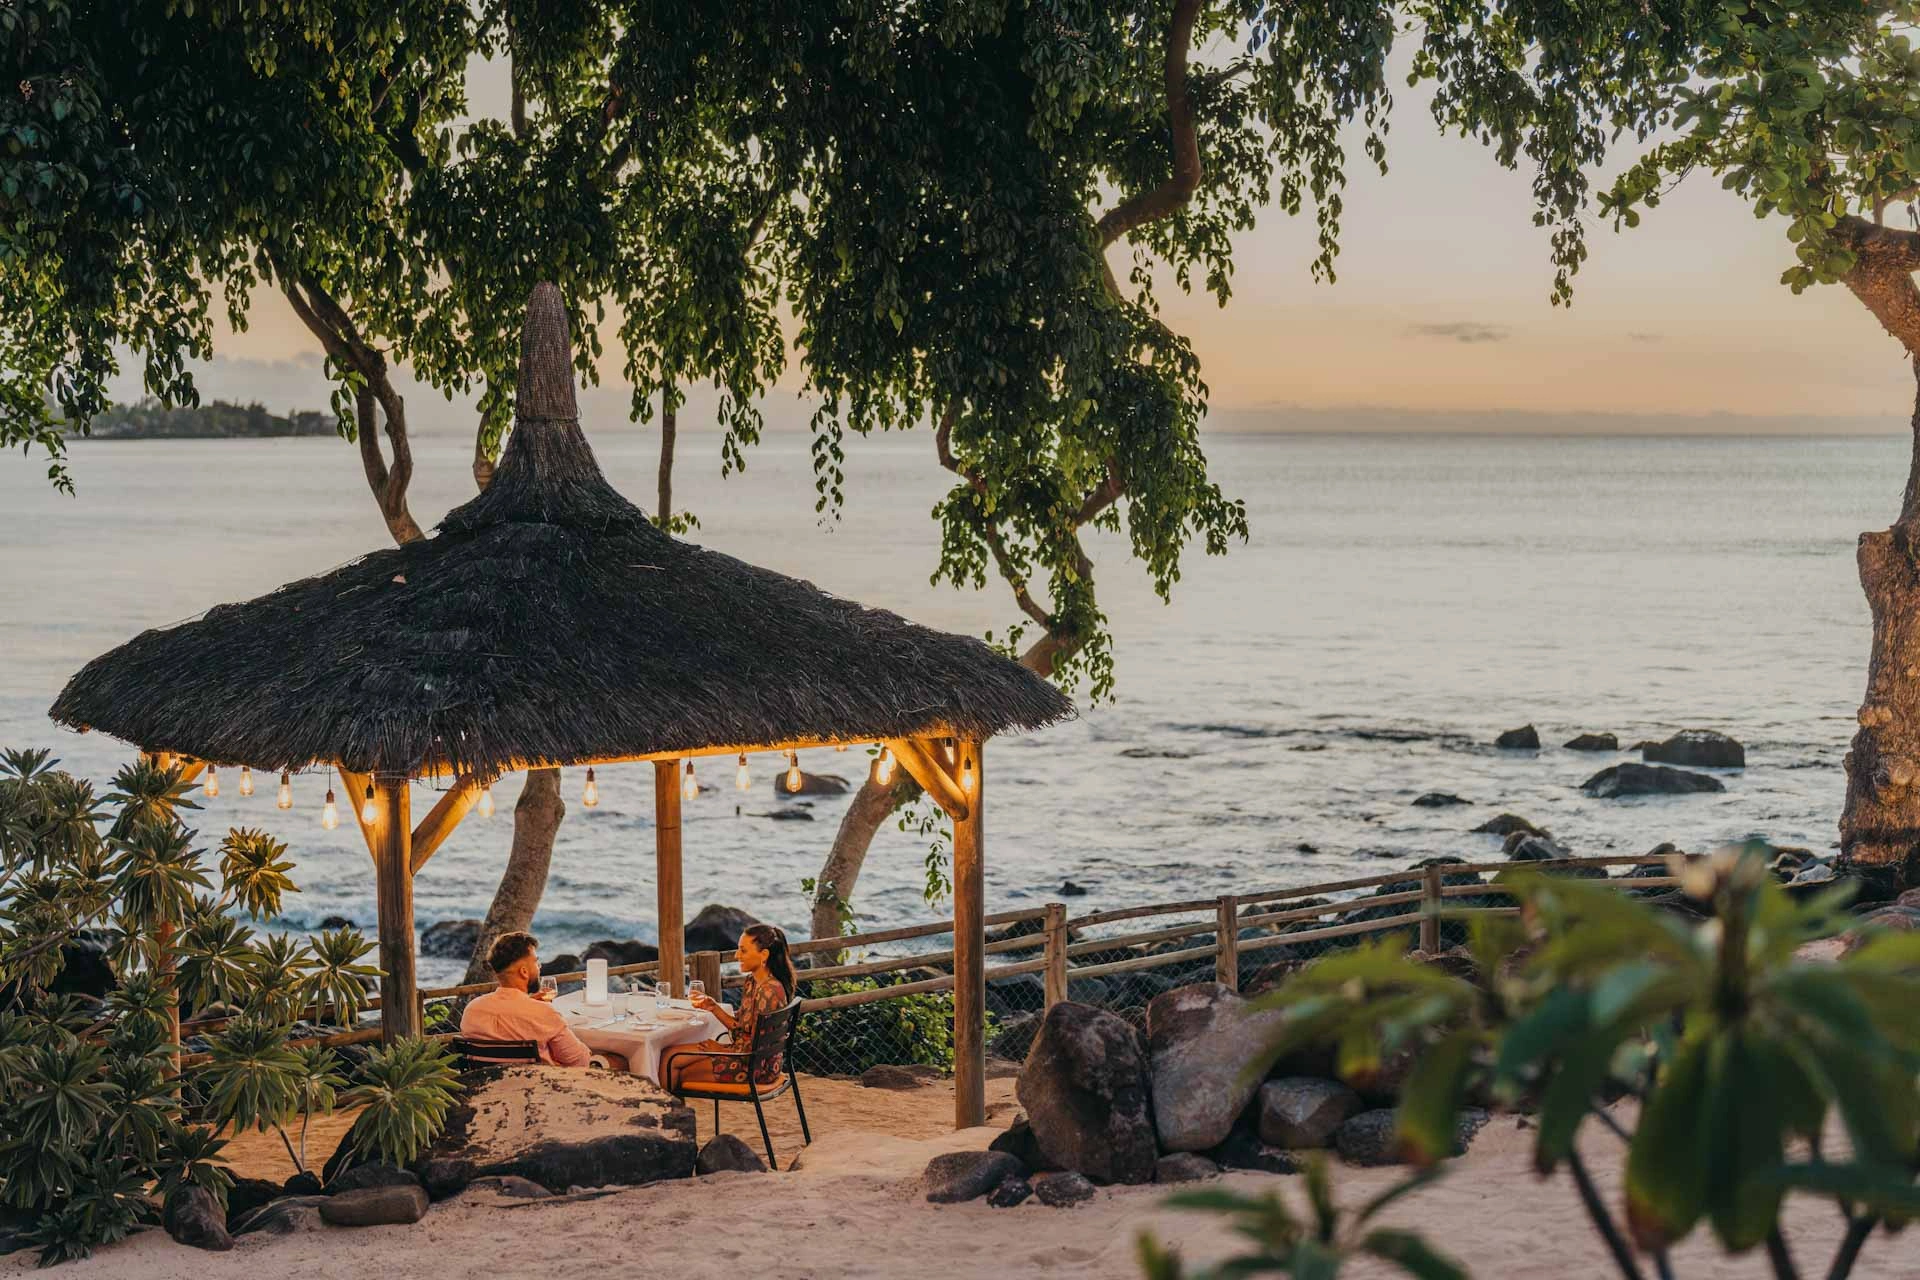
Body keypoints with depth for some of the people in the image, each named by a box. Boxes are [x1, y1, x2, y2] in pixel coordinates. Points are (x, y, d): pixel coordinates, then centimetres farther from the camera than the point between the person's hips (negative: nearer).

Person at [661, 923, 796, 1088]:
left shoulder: (769, 991, -23)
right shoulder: (752, 981, 7)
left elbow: (756, 1046, -21)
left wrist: (722, 1050, -8)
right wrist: (712, 1006, 1)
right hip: (743, 1054, 9)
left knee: (679, 1074, -1)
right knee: (670, 1056, 3)